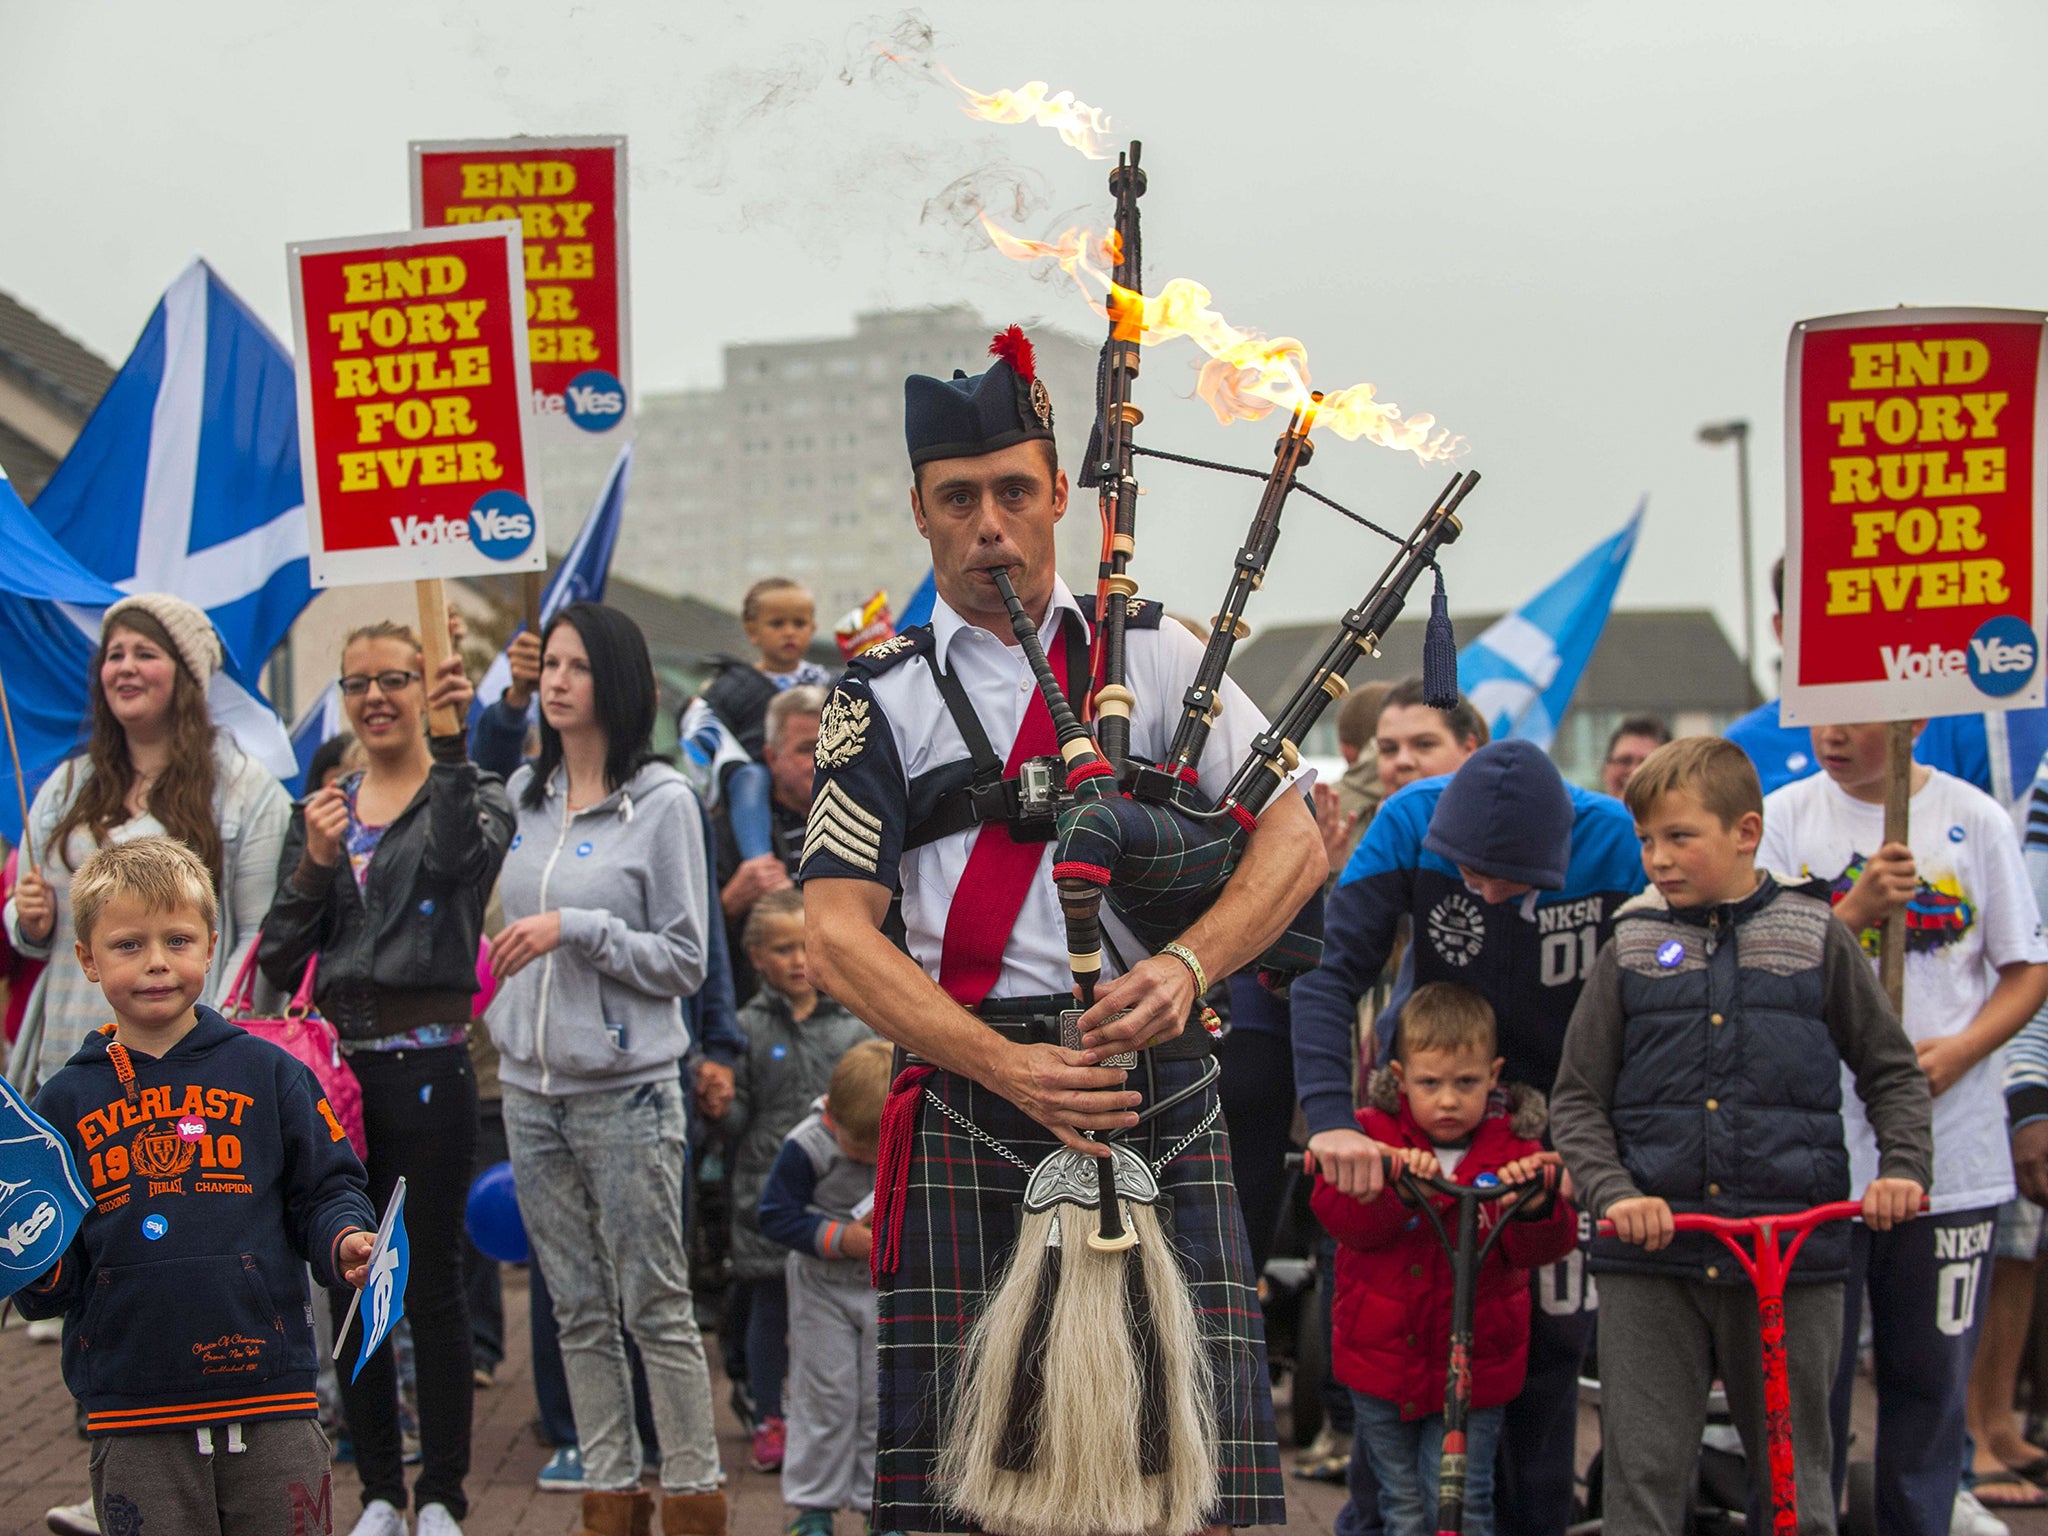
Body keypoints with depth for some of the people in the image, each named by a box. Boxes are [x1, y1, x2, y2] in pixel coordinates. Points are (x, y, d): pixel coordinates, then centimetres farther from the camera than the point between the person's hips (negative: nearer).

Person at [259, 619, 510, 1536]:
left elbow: (459, 857, -23)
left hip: (426, 1062, -4)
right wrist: (314, 866, -8)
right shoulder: (321, 809, 14)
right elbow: (279, 961, 8)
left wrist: (450, 744, -30)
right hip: (337, 1062, 4)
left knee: (432, 1281, 0)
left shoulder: (466, 792, 2)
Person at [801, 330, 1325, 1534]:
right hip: (970, 1112, 0)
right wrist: (1012, 1069, -11)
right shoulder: (883, 702, 11)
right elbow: (839, 938, 2)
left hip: (1159, 1096, 0)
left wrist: (1185, 967, -15)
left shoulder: (1152, 656, 13)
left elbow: (1297, 842, 5)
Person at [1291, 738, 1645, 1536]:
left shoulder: (1615, 842, -25)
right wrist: (1331, 1116, -40)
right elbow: (1331, 972, -27)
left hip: (1556, 1106, 0)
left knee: (1553, 1326, 1)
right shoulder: (1411, 822, -25)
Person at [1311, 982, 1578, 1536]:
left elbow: (1543, 1248, -12)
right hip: (1382, 1358, 1)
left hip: (1473, 1365, -1)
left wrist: (1535, 1207, -35)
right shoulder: (1375, 1135, -2)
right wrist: (1397, 1184, -34)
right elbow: (1338, 1214, -16)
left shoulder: (1514, 1152, -3)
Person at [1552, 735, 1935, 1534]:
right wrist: (1613, 1192, -10)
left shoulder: (1815, 941, 5)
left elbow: (1891, 1072, 12)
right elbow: (1577, 1100, 7)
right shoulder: (1630, 953, 6)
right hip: (1650, 1257, 1)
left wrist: (1903, 1168, -5)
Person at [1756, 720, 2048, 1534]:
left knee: (1933, 1374, 7)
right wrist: (1855, 911, -16)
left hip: (1951, 1151, 0)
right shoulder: (1787, 816, 2)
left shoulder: (1974, 819, 1)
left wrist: (1958, 1051, -12)